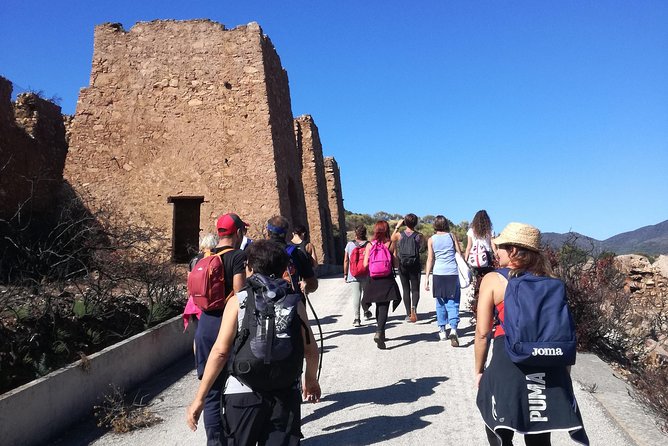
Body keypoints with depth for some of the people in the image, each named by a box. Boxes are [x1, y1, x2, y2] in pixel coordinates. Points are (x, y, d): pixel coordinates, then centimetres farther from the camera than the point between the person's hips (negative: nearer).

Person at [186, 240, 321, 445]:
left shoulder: (238, 301, -4)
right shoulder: (294, 301, 3)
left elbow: (220, 351, -9)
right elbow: (311, 350, 6)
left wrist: (199, 398, -3)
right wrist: (311, 380, 24)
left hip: (244, 392, -2)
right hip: (286, 392, 2)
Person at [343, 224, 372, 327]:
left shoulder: (350, 244, -2)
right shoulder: (369, 244, -3)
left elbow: (346, 260, -1)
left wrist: (345, 274, 7)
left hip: (353, 275, -1)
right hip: (367, 275, 1)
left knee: (356, 296, -2)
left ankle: (356, 318, -8)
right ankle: (366, 312, 37)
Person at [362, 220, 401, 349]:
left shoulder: (369, 245, -2)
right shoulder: (391, 244, -4)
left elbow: (365, 264, -4)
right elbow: (395, 263, -3)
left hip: (374, 280, 2)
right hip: (387, 280, -2)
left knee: (379, 306, 18)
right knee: (384, 307, -3)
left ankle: (381, 333, 28)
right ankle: (379, 332, -23)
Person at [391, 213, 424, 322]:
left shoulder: (399, 235, -5)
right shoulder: (419, 236, -5)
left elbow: (392, 239, 17)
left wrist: (397, 227, 20)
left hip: (402, 266, 1)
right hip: (415, 266, -1)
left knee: (406, 290, 10)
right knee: (415, 289, 5)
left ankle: (408, 314, 12)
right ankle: (414, 306, -23)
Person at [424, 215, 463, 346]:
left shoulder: (431, 239, 3)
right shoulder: (452, 236, 4)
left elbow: (430, 259, 0)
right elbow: (460, 254, 6)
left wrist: (426, 277, 2)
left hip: (439, 273, 0)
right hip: (453, 273, 0)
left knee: (440, 302, 14)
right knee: (453, 303, 1)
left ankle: (442, 330, 19)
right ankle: (453, 329, -17)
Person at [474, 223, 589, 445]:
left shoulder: (492, 280, -4)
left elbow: (483, 332, -5)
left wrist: (479, 371, 7)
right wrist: (564, 373, 18)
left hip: (508, 365, -4)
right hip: (548, 368, 4)